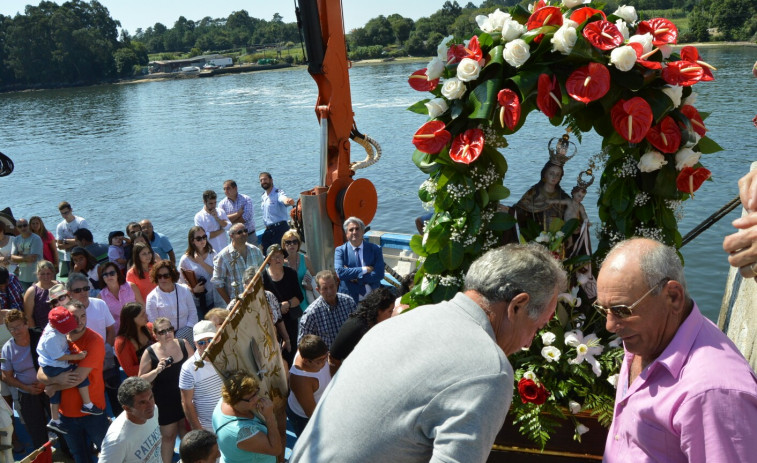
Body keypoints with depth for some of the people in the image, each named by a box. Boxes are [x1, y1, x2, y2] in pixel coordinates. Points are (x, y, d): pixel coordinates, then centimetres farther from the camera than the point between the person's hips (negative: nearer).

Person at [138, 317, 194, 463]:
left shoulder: (183, 344, -6)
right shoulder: (150, 353, -14)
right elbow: (141, 380, -11)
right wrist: (156, 370, -25)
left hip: (186, 397, 3)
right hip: (164, 402, -3)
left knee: (187, 433, 20)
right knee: (168, 436, 8)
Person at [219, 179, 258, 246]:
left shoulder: (247, 199, -6)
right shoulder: (222, 204, 0)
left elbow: (245, 218, -16)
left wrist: (230, 221, -11)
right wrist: (239, 213, -16)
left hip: (250, 236, -1)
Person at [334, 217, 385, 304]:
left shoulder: (375, 249, 2)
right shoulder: (340, 251, -1)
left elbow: (379, 274, -8)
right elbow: (339, 272, -16)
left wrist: (357, 278, -15)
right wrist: (364, 269, -15)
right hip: (349, 300, -1)